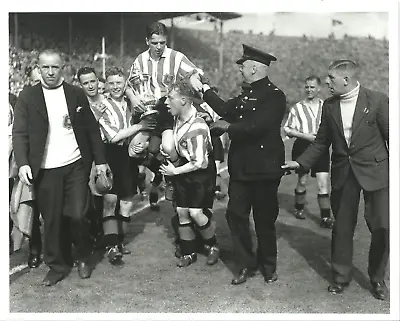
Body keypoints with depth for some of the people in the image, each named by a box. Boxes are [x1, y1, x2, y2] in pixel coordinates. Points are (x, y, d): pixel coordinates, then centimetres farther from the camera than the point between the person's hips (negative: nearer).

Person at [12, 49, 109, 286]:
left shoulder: (76, 94, 5)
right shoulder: (28, 96, 1)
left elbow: (92, 129, 7)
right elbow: (20, 133, -2)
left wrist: (100, 160, 4)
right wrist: (22, 163, -15)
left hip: (76, 166, 0)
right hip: (45, 170, 0)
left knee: (76, 216, -3)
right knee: (52, 220, 6)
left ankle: (84, 258, 24)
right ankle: (58, 265, 24)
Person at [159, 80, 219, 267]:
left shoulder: (197, 128, -28)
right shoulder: (178, 118, -5)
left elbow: (200, 163, -24)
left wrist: (175, 171, -15)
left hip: (201, 173, -8)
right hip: (183, 168, 8)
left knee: (195, 212, -12)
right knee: (181, 211, 7)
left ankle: (213, 246, 14)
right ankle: (188, 253, 21)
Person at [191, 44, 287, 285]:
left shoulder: (274, 96, -13)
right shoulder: (247, 94, 11)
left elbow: (258, 126, -24)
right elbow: (226, 110, 18)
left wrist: (229, 127, -12)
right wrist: (203, 89, 20)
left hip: (264, 168, -7)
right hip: (240, 166, 7)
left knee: (265, 219, 8)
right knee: (236, 215, 5)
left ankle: (268, 265, 28)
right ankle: (246, 265, 18)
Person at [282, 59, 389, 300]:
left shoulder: (378, 100, -8)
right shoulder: (330, 105, 4)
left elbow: (391, 136, -4)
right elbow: (322, 142, 11)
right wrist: (301, 162, 2)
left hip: (375, 172, -3)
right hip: (343, 173, 3)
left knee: (382, 228, -2)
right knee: (342, 228, 10)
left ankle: (377, 278, 20)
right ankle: (341, 277, 26)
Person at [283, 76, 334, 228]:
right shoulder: (297, 107, 0)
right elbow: (287, 129, 1)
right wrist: (305, 135, -11)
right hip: (302, 147, -1)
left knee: (323, 182, -5)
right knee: (302, 181, 9)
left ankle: (325, 217, -1)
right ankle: (299, 208, 32)